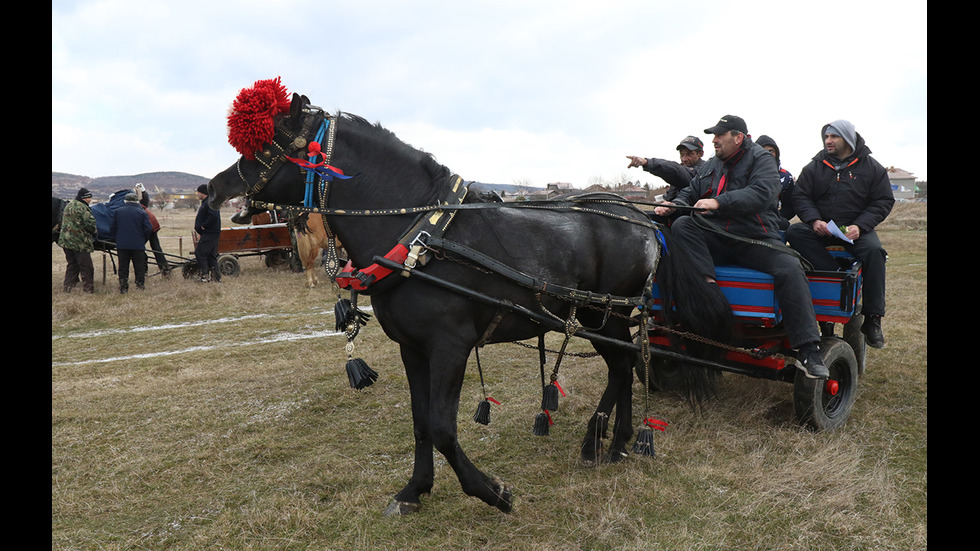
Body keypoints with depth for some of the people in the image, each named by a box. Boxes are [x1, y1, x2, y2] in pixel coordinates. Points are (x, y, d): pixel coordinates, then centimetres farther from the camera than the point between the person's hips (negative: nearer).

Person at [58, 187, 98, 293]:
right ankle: (88, 288, 6)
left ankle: (68, 286, 19)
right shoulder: (82, 208, -16)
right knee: (86, 266, 1)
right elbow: (90, 223, -22)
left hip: (66, 240, 9)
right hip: (80, 242, -9)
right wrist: (94, 230, -1)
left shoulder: (68, 205, 14)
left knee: (72, 264, 17)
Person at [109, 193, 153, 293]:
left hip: (121, 245, 2)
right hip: (138, 245, -2)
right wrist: (143, 240, 10)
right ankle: (140, 285, 7)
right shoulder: (142, 212, -2)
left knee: (123, 267, 8)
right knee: (139, 267, 6)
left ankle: (123, 288, 8)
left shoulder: (117, 211, 4)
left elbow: (112, 228, 6)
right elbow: (148, 229, -5)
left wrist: (116, 239, 18)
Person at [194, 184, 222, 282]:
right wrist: (201, 233, 20)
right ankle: (216, 277, 12)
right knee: (211, 255, 10)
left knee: (199, 252, -10)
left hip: (209, 234, -11)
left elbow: (214, 216, -29)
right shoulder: (205, 203, 20)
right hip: (208, 233, 11)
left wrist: (204, 226, -20)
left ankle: (205, 275, -8)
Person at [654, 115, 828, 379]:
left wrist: (719, 202, -31)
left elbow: (761, 194, -19)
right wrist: (674, 206, -4)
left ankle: (808, 351, -26)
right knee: (681, 226, -21)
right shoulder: (711, 164, 18)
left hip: (756, 240, -4)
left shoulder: (761, 159, -1)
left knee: (790, 269, -27)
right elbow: (691, 192, 19)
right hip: (715, 240, 4)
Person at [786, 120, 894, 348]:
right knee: (793, 233, -27)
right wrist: (814, 220, -16)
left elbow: (883, 201, 1)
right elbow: (800, 196, 4)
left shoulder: (872, 168, 4)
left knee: (873, 250, -32)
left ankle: (872, 319, -23)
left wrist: (860, 226, -16)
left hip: (856, 229, -2)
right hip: (820, 228, 2)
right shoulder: (815, 167, 8)